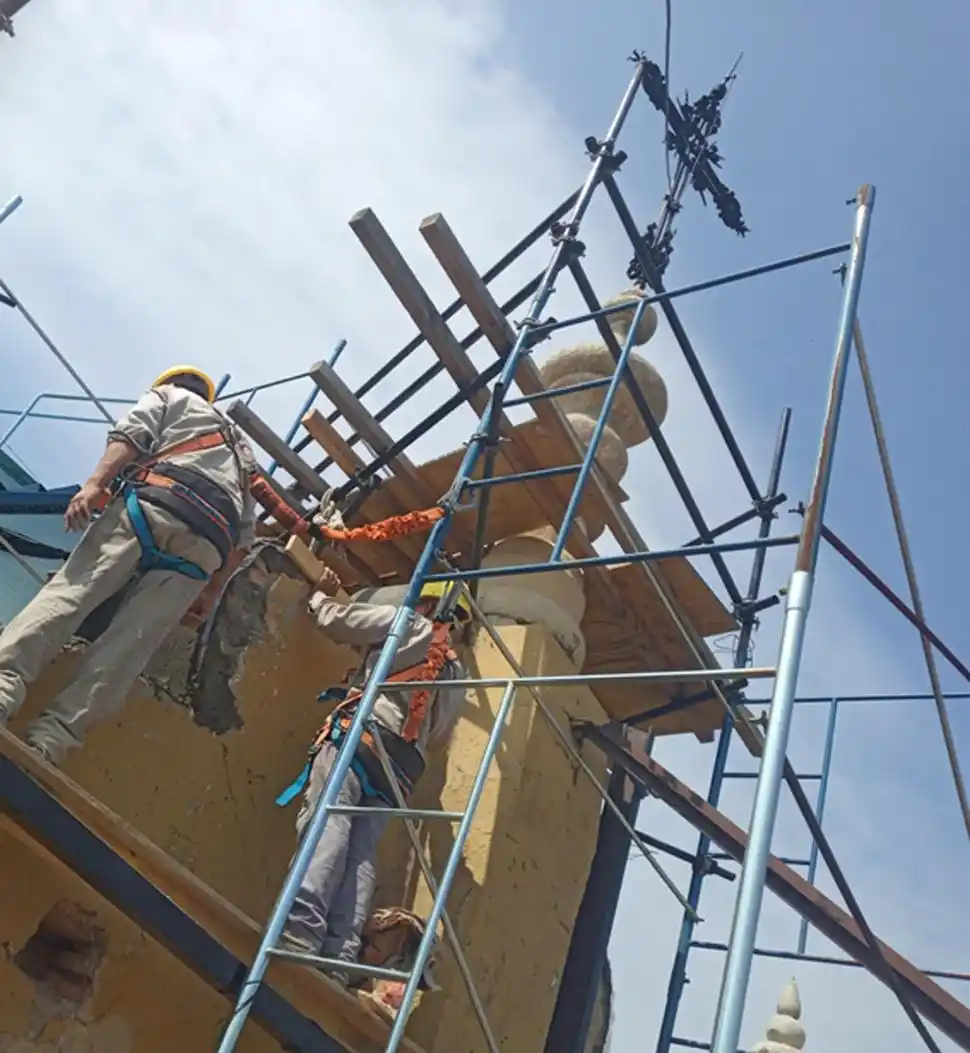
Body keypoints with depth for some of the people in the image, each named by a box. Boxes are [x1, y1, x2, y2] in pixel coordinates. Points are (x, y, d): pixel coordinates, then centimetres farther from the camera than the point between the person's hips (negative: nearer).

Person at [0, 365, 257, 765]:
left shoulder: (168, 396, 30)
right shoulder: (240, 451, 42)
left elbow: (131, 434, 4)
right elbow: (244, 536, 30)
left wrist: (94, 483, -9)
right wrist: (207, 593, 31)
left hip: (154, 504, -3)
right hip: (207, 545, 4)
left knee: (72, 590, -14)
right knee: (126, 646, -8)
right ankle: (48, 740, -21)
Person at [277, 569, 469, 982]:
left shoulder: (408, 623, 14)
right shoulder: (456, 672, 31)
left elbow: (335, 620, 15)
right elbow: (438, 735, 30)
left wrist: (321, 595, 35)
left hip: (362, 733, -6)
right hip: (404, 765, 6)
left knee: (327, 820, -22)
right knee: (361, 855, -5)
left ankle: (300, 934, -42)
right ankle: (338, 961, -22)